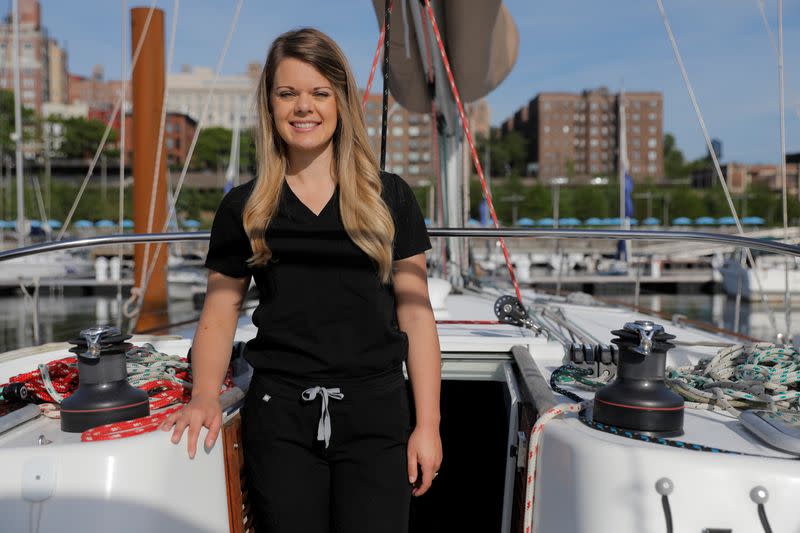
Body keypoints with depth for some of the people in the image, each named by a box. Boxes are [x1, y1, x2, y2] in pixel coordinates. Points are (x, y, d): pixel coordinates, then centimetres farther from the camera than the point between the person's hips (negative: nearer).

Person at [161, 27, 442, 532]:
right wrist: (205, 396, -11)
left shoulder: (389, 198, 4)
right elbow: (219, 316, 7)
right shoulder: (243, 207, 6)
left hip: (376, 414, 0)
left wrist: (427, 424, -2)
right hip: (279, 417, 1)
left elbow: (416, 313, 3)